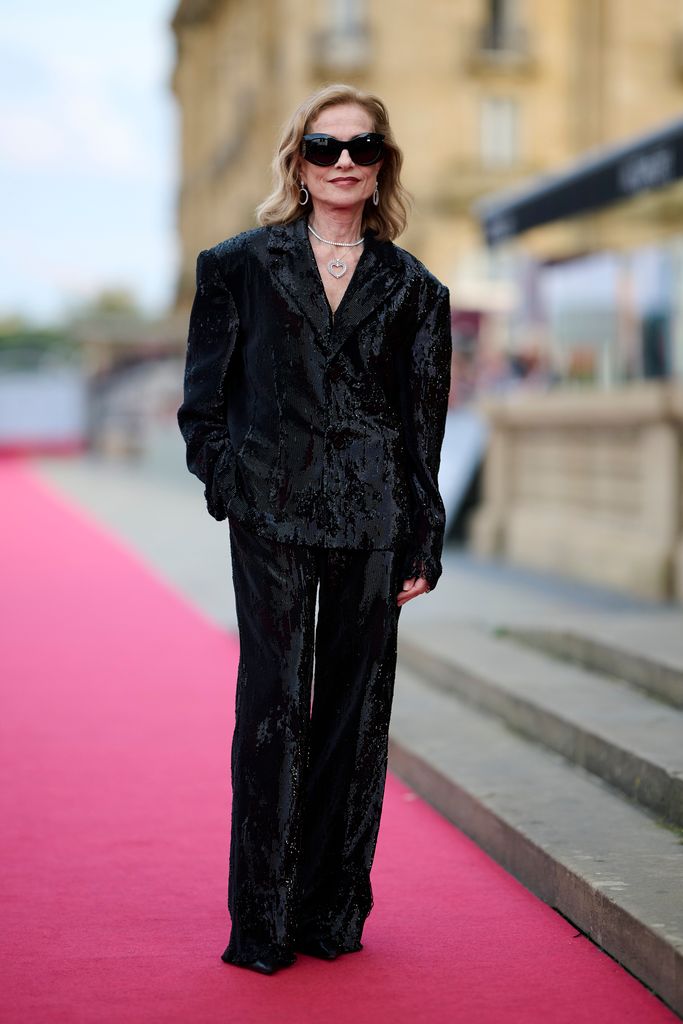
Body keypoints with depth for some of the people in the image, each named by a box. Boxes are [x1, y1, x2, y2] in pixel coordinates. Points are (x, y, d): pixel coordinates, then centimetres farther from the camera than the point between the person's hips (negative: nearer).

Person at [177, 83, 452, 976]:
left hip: (374, 520, 2)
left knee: (356, 709, 5)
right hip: (273, 515, -1)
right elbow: (204, 397, 8)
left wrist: (423, 543, 5)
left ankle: (335, 911, 16)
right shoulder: (242, 266, 7)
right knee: (274, 708, -2)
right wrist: (230, 485, -3)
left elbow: (425, 424, 8)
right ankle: (263, 923, 7)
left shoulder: (412, 290, 9)